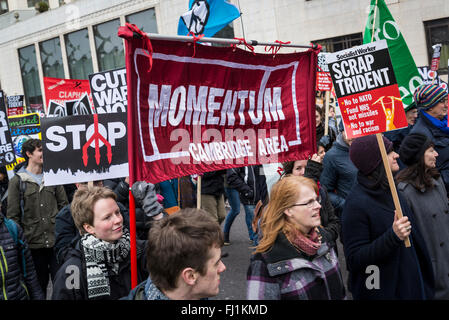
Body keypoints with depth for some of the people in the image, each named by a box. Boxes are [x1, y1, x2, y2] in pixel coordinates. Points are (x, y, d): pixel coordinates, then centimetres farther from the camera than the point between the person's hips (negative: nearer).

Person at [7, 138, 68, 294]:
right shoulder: (17, 181, 0)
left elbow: (64, 205, 12)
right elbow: (13, 215, -1)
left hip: (56, 241, 2)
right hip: (33, 244, -2)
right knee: (39, 285, 10)